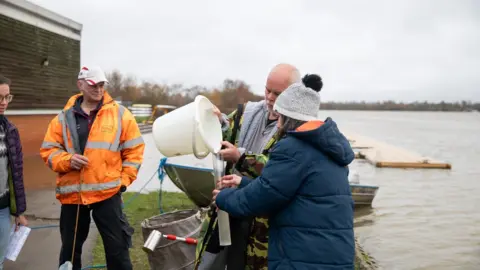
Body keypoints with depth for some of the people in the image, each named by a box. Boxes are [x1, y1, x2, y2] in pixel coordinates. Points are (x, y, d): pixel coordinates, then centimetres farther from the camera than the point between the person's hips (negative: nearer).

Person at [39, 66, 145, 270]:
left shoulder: (120, 114, 0)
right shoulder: (64, 117, 6)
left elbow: (134, 150, 2)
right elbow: (48, 150, 8)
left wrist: (124, 180, -3)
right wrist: (67, 160, -11)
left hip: (107, 192, -2)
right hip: (71, 194, 3)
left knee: (117, 248, 6)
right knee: (70, 249, 18)